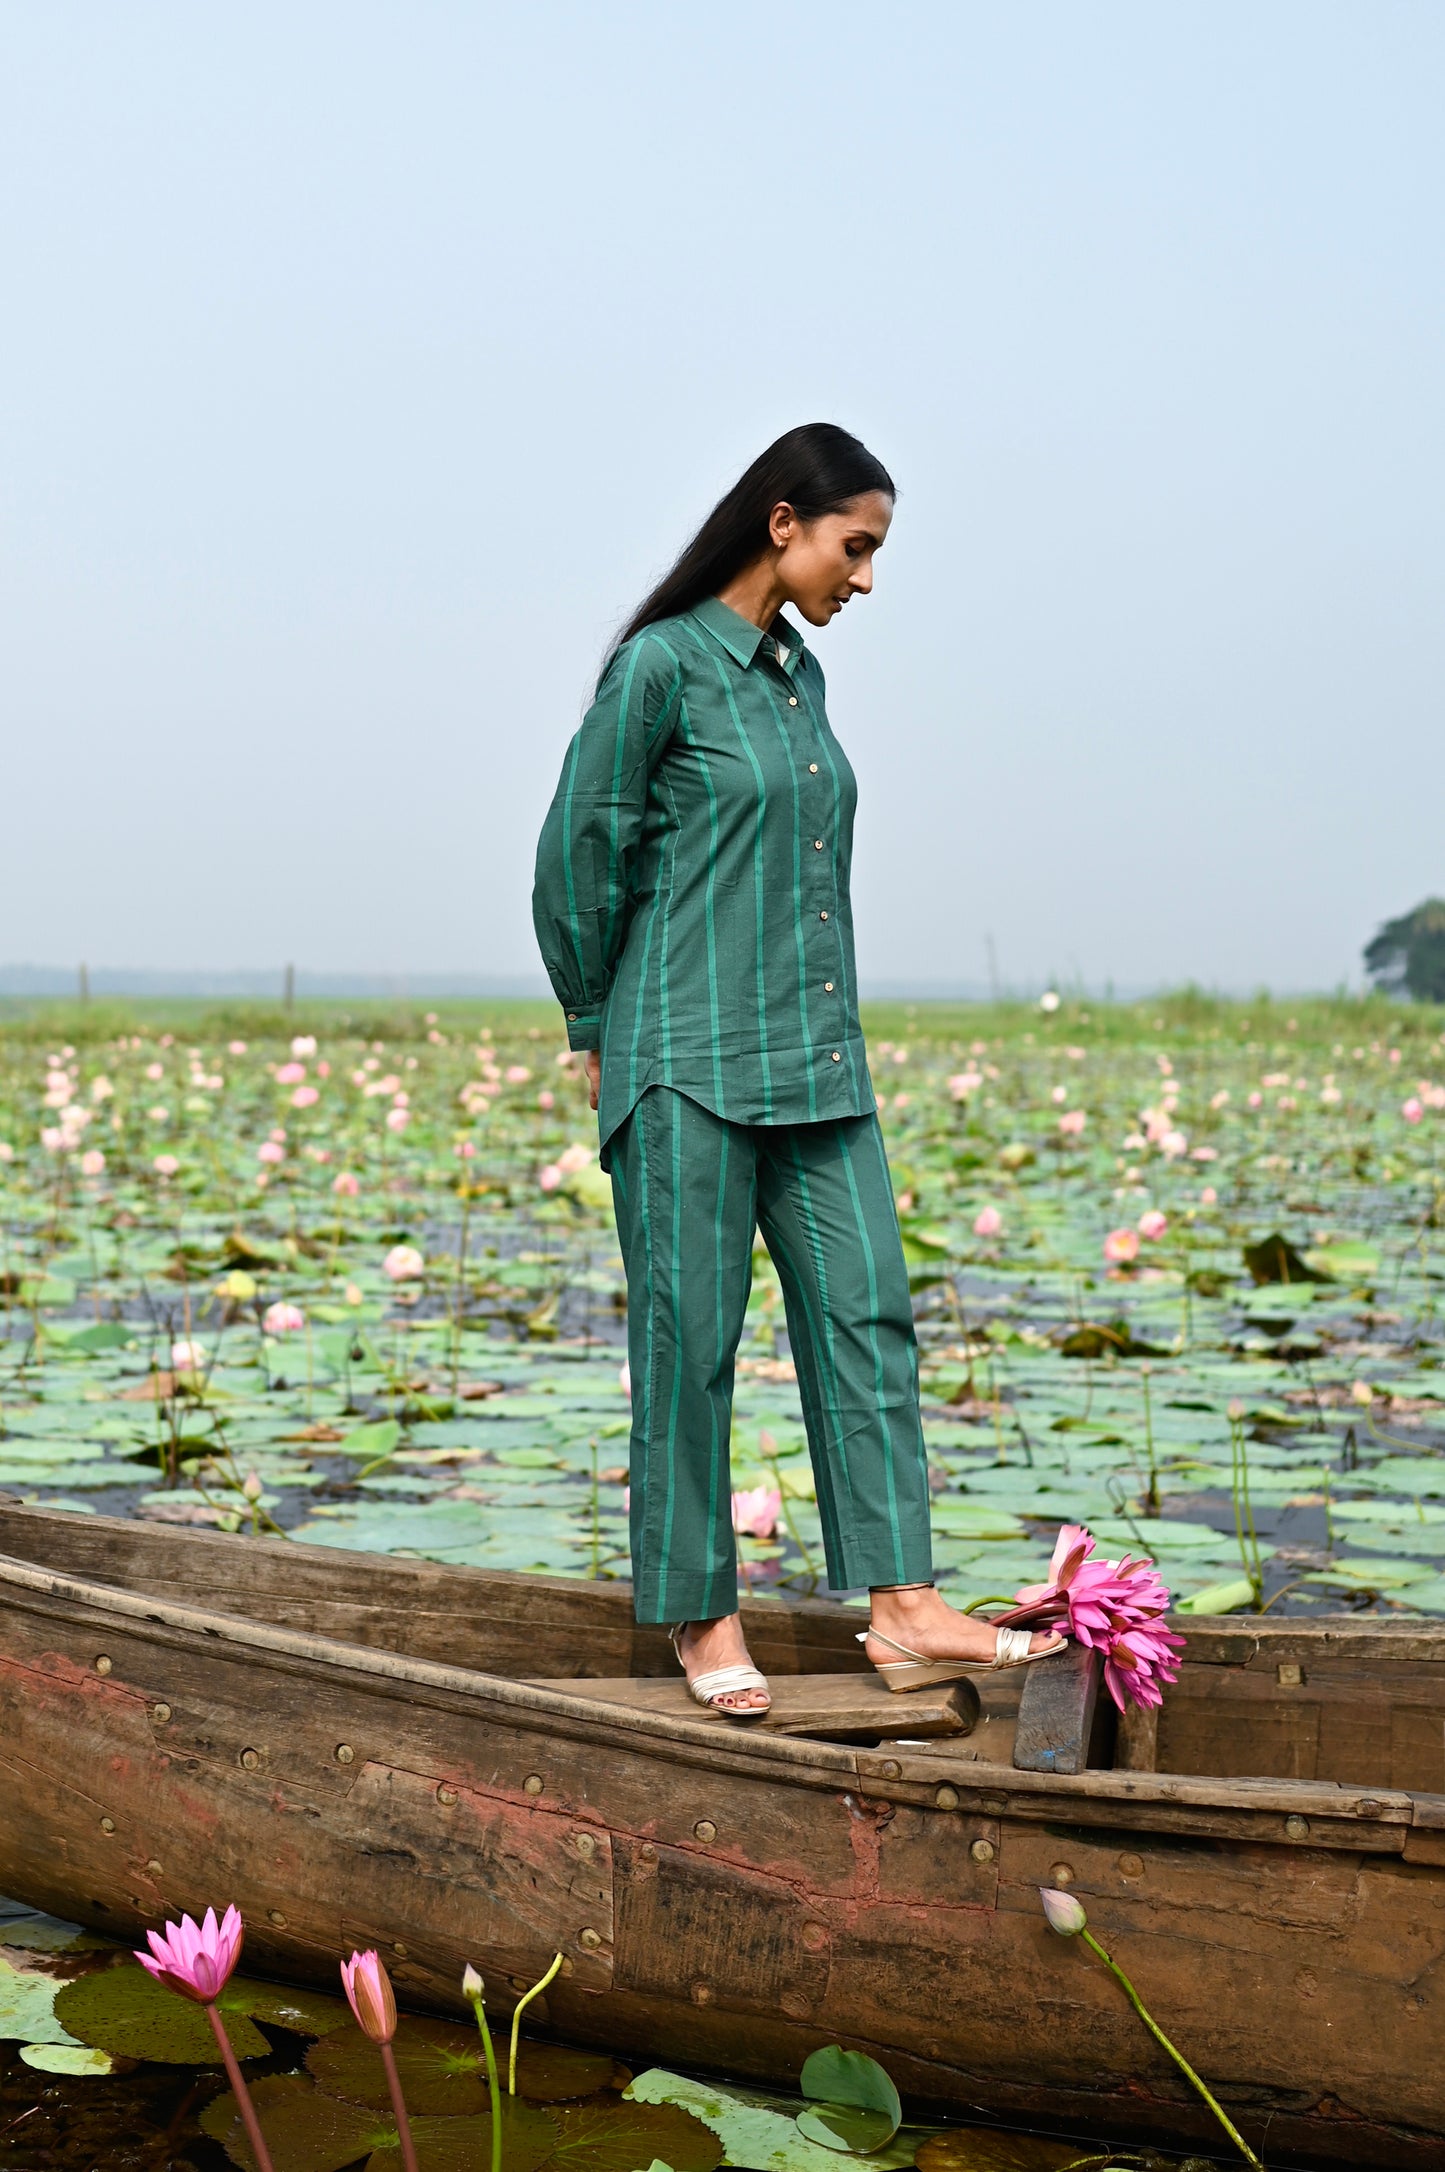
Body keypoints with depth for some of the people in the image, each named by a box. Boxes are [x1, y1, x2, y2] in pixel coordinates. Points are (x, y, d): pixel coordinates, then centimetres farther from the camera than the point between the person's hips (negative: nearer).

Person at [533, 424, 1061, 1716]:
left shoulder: (800, 674, 14)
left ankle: (905, 1610, 3)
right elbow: (579, 854, -5)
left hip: (817, 1059, 7)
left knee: (864, 1312, 2)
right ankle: (703, 1616, 13)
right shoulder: (664, 665, -9)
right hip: (691, 1060, -7)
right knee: (691, 1337, 1)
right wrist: (599, 1031, 3)